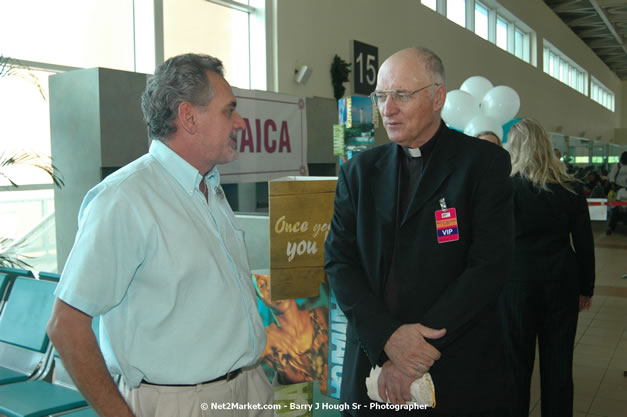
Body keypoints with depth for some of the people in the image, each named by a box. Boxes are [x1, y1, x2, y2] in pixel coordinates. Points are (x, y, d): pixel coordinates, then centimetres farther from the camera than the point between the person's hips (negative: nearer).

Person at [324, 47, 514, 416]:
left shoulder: (485, 163, -5)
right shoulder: (359, 171, 5)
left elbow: (490, 266, -12)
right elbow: (338, 261, -1)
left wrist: (417, 352, -16)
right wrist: (387, 337, -15)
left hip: (461, 373, -2)